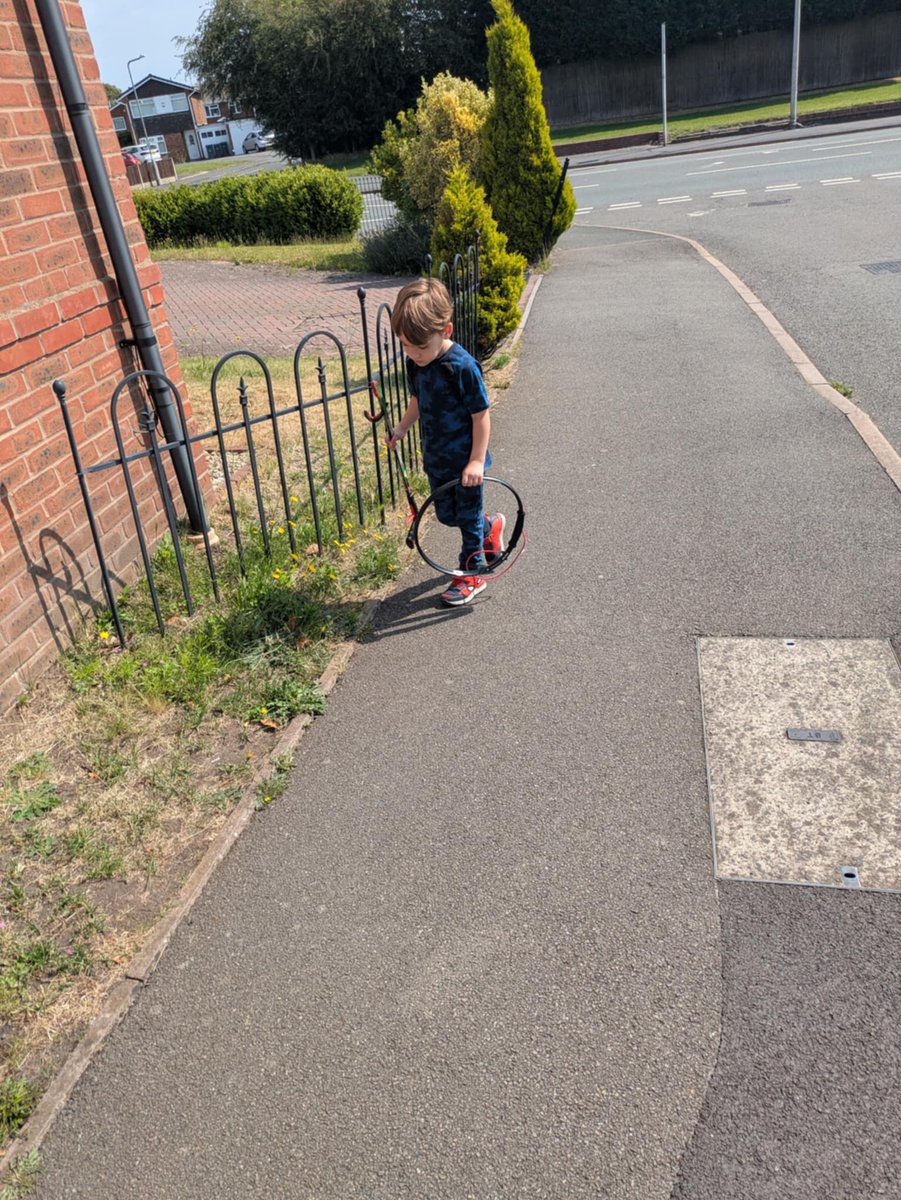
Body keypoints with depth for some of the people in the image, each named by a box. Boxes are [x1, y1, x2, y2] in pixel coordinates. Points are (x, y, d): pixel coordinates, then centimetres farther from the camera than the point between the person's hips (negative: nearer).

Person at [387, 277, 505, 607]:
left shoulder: (462, 367, -25)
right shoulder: (416, 364, -4)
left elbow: (481, 416, -20)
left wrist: (477, 460, -21)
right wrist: (402, 428, 0)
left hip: (465, 462, -7)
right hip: (436, 459, 7)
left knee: (468, 516, 9)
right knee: (446, 514, 19)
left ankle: (472, 574, 26)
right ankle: (490, 526, 45)